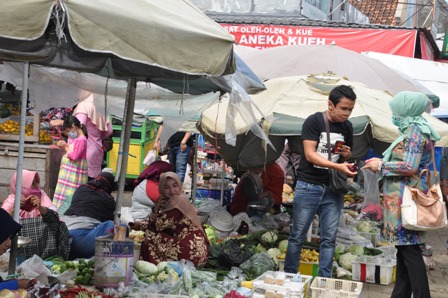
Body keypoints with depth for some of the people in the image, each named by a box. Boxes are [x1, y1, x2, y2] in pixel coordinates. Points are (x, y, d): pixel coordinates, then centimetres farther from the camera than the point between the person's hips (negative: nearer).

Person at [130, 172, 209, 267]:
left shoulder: (180, 201, -12)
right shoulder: (170, 202, 16)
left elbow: (159, 224, -12)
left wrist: (140, 225, 3)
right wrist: (156, 208, -5)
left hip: (191, 249, -9)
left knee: (151, 238, -6)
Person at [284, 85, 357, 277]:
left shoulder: (347, 126, 8)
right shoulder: (314, 121, -7)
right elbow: (310, 154, -15)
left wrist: (347, 154, -3)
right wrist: (338, 166, -25)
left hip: (333, 189, 4)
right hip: (308, 186, -4)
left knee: (329, 239, 4)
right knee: (298, 236, 3)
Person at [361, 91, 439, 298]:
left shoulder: (415, 131, -12)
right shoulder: (413, 129, 16)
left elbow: (409, 166, -20)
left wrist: (381, 166, -9)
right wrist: (382, 163, 10)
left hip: (407, 198, -10)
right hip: (403, 198, 10)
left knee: (409, 249, -8)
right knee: (404, 247, 12)